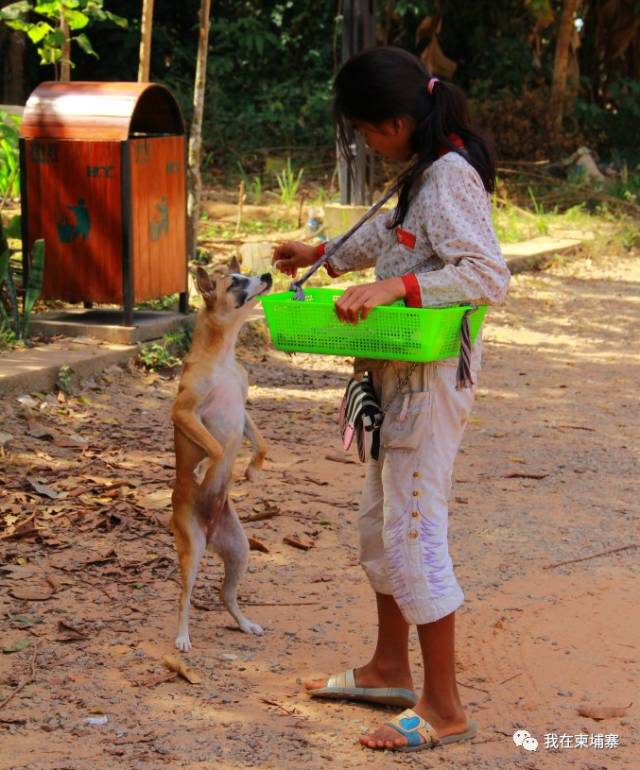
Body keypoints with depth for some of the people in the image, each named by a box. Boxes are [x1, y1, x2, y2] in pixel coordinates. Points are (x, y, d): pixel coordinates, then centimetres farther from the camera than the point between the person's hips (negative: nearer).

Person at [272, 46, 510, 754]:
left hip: (430, 382, -11)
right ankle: (389, 669, 34)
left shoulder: (450, 178, -19)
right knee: (381, 523, 19)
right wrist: (325, 254, 34)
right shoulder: (425, 175, 11)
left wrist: (394, 287, -33)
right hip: (402, 378, 11)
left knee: (413, 534, -6)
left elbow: (489, 275, -28)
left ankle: (444, 709, 3)